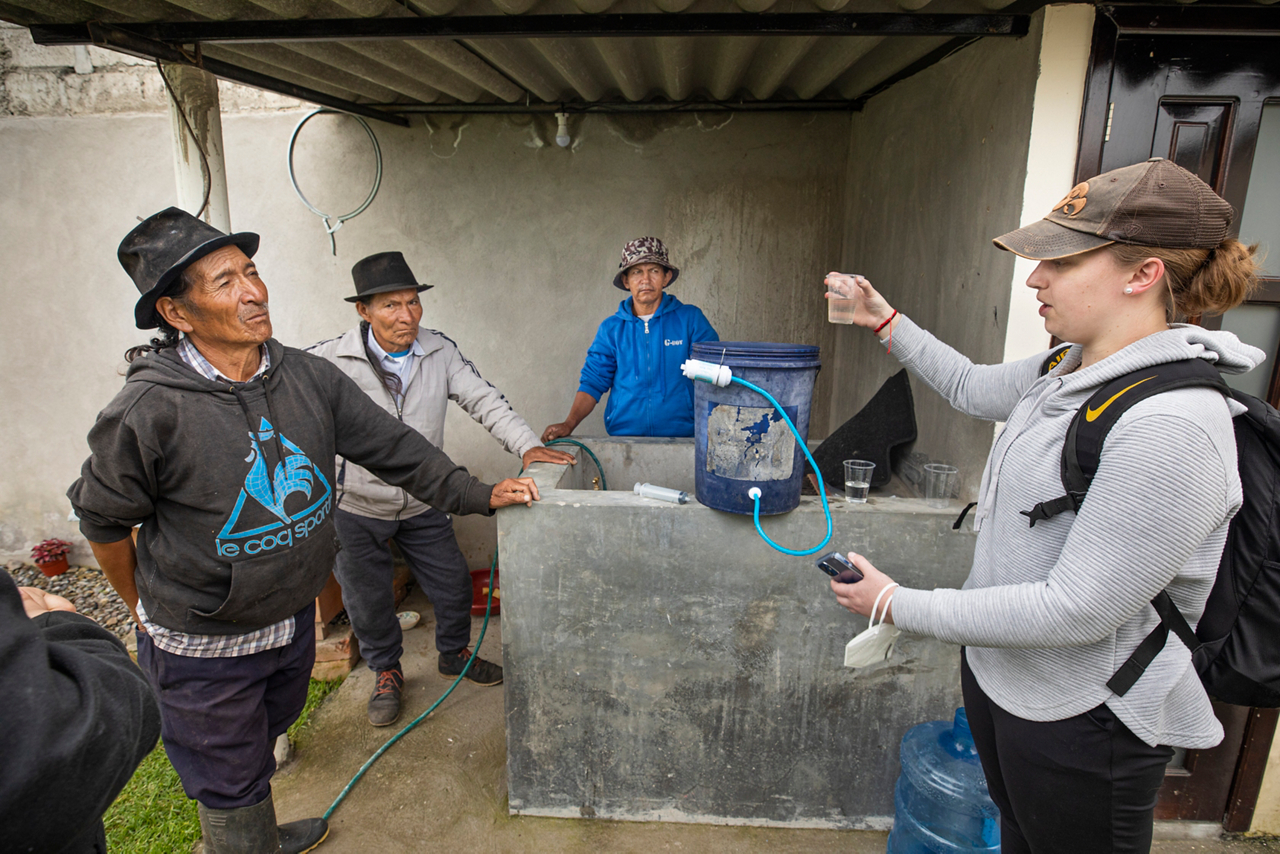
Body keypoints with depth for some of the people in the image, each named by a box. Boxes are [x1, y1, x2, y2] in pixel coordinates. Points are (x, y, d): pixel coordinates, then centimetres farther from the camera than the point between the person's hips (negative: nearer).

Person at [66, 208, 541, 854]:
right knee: (231, 788, 15)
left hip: (294, 621, 5)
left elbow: (392, 446, -3)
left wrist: (479, 495, -6)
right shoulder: (148, 412, -23)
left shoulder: (308, 376, -10)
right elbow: (104, 521, -8)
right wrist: (148, 610, 4)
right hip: (203, 650, -5)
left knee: (264, 742, 30)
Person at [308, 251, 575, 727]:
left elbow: (483, 400, -9)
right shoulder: (330, 361, -17)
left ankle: (454, 653, 43)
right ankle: (386, 672, 40)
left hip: (423, 505, 3)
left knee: (453, 582, 14)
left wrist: (527, 445, -23)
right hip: (358, 509, -2)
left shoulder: (440, 352, -7)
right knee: (368, 600, 13)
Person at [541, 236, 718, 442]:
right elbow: (593, 381, 9)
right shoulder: (611, 328, 10)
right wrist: (570, 423, -6)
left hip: (680, 436, -1)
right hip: (623, 433, 1)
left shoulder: (690, 318, 6)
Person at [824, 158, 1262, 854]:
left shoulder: (1171, 427, -30)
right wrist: (885, 322, 14)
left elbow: (1075, 611, -31)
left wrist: (897, 605, -25)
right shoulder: (1067, 373, -2)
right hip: (996, 670, 8)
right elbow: (971, 388, 18)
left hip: (1080, 719, -8)